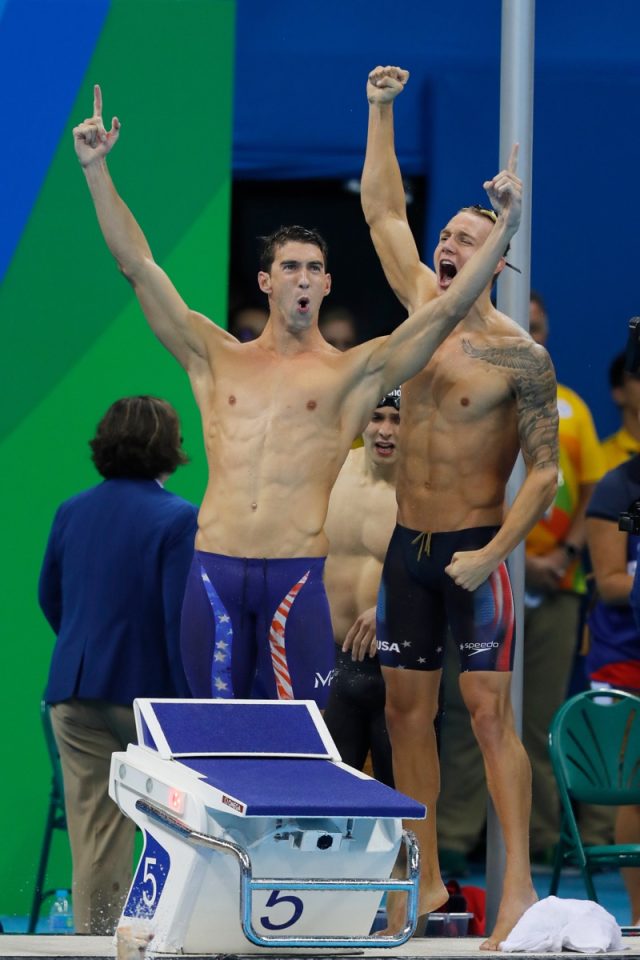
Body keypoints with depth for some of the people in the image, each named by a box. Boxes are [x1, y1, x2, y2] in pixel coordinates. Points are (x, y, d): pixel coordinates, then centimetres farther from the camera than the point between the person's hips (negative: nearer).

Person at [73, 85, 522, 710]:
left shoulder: (352, 373, 8)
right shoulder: (217, 359, 13)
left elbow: (447, 308, 1)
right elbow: (139, 267, 10)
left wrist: (504, 228, -7)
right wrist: (96, 170, 5)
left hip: (297, 579, -2)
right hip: (214, 570, 2)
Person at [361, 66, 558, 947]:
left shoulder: (520, 357, -11)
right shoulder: (422, 308, 5)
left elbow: (545, 474, -11)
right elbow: (383, 211, 12)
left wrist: (492, 553, -20)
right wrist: (381, 110, 9)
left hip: (473, 550, -6)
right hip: (407, 545, 6)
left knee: (488, 711, -11)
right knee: (407, 711, 7)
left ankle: (520, 883, -11)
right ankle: (425, 880, 12)